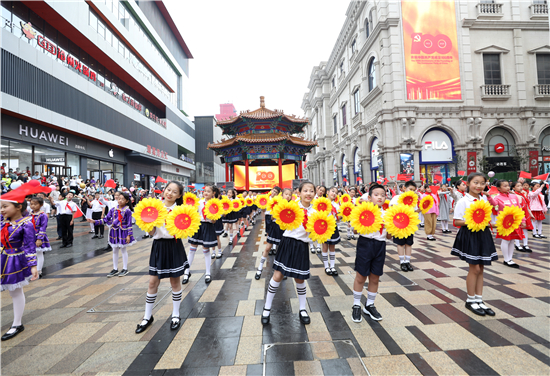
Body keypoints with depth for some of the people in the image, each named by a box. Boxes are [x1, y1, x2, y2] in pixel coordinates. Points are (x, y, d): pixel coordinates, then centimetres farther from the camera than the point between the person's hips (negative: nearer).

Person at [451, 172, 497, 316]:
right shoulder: (463, 201, -11)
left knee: (480, 268, 11)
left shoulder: (485, 199, 7)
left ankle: (479, 300, 21)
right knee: (474, 268, -1)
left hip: (483, 234, 6)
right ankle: (470, 300, 14)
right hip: (469, 235, -6)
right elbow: (456, 221, -12)